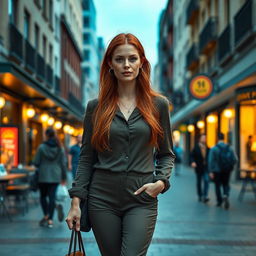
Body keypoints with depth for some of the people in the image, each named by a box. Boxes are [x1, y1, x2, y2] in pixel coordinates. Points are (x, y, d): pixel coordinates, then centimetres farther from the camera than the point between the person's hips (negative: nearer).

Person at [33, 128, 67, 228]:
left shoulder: (41, 147, -9)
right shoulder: (60, 148, 0)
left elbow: (36, 162, -7)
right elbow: (63, 164, 2)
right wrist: (64, 177, 10)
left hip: (43, 176, -2)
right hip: (55, 177, 2)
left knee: (43, 196, 15)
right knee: (52, 197, 4)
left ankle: (46, 215, 2)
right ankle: (50, 220, 2)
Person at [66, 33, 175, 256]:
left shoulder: (158, 104, 3)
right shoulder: (96, 107, 4)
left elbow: (166, 153, 10)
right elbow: (86, 158, 6)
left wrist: (161, 181, -9)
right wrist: (76, 202, 0)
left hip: (142, 199, -1)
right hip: (102, 198, 1)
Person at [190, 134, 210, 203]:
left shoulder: (207, 148, 6)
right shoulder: (196, 147, -2)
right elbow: (192, 156, -4)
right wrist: (193, 162, -21)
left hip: (206, 168, 1)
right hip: (199, 168, -1)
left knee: (206, 180, -13)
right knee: (199, 182, 8)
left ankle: (205, 196, -16)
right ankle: (200, 196, 20)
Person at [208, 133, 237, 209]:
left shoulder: (213, 149, -9)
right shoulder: (229, 148, 0)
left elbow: (211, 161, -13)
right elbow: (235, 159, -1)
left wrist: (211, 171, -11)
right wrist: (230, 167, 13)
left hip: (217, 171, -2)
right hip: (227, 171, 2)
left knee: (217, 186, 12)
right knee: (226, 184, 12)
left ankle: (219, 201, 15)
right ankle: (226, 195, -16)